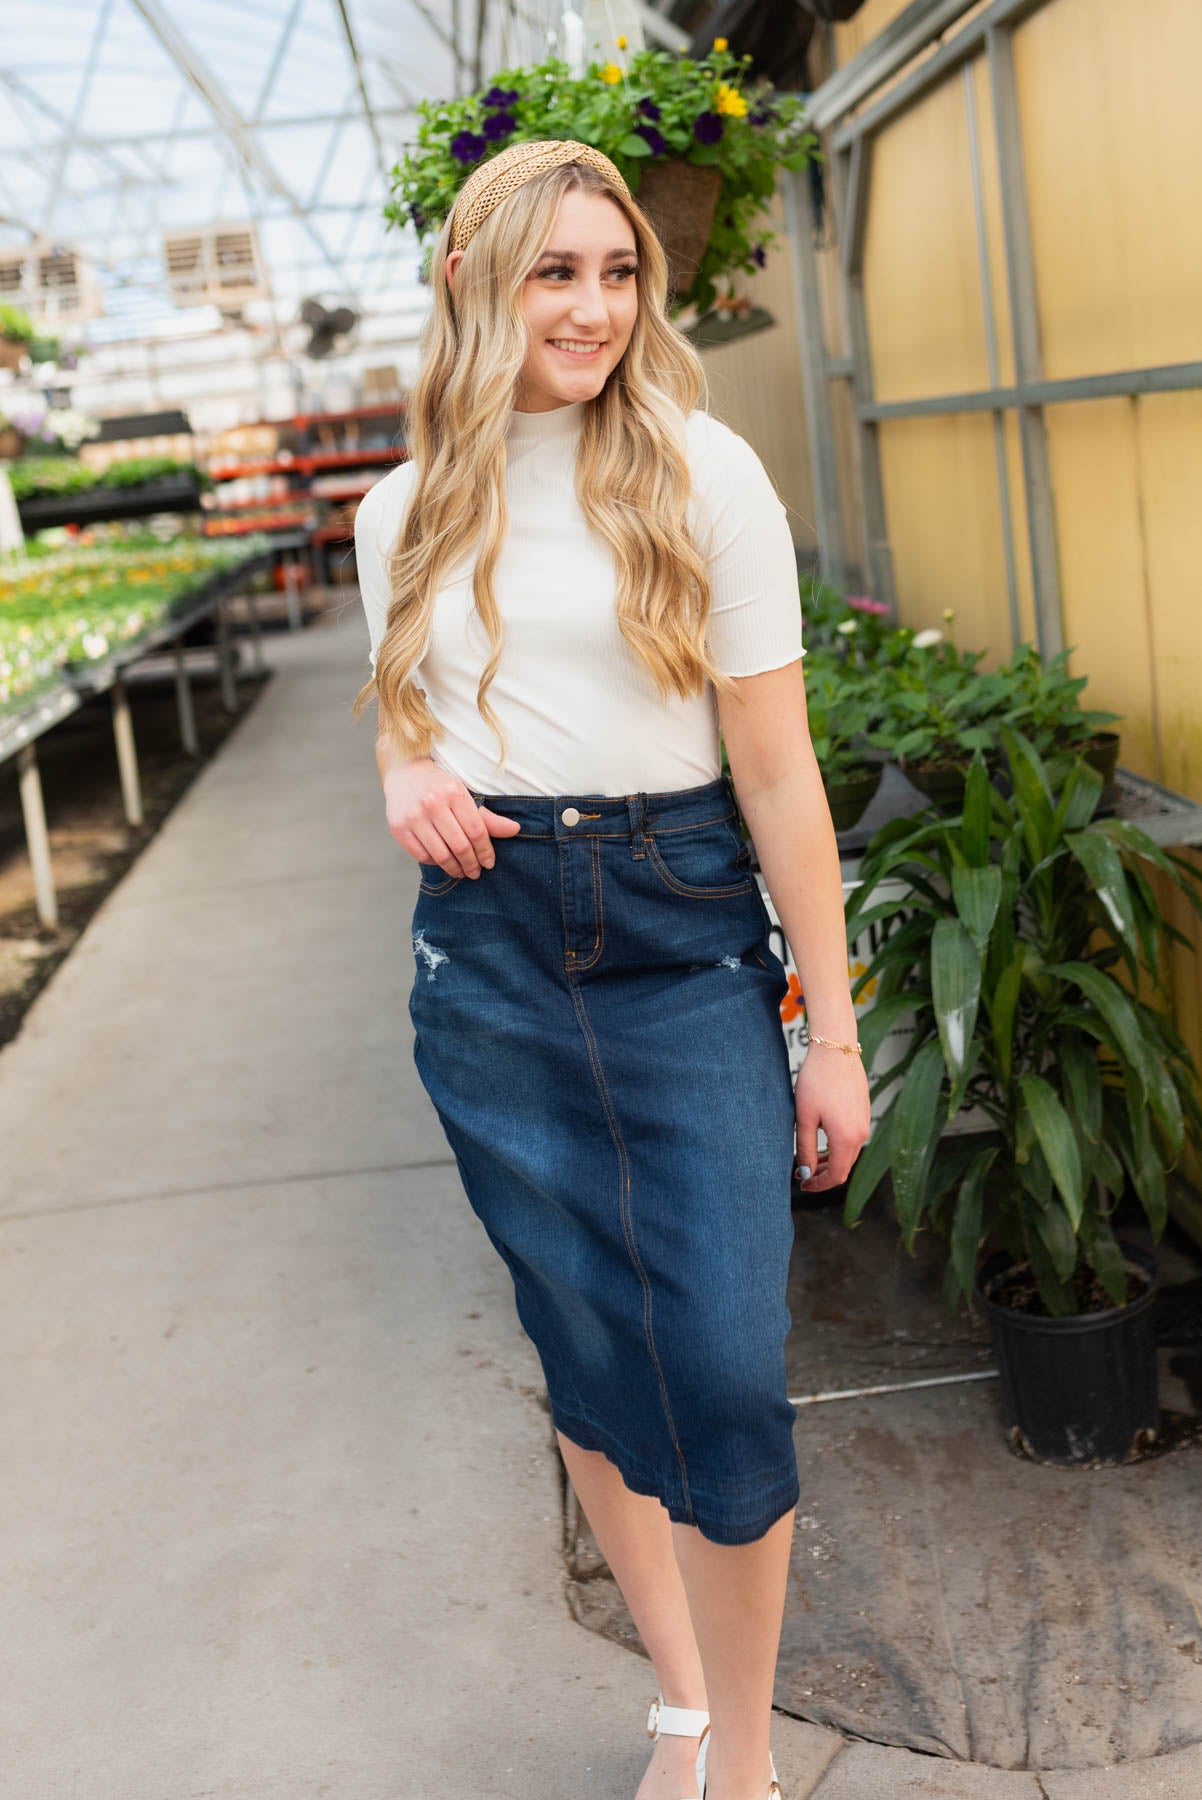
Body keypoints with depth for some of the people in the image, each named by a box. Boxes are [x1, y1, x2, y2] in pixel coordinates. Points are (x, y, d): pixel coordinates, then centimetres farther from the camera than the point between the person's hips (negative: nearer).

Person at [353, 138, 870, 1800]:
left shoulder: (700, 473, -4)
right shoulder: (405, 512, 7)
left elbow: (777, 770, -5)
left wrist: (834, 1034, -6)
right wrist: (410, 780, -6)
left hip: (685, 941, -3)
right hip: (491, 960, 3)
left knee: (725, 1376, -7)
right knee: (587, 1354, 12)